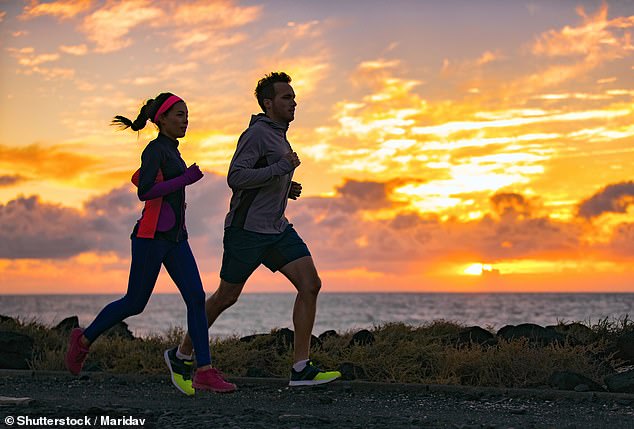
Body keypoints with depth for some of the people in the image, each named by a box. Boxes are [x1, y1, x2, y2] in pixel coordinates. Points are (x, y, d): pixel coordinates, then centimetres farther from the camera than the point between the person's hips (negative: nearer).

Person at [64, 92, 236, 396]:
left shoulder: (169, 149, 16)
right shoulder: (155, 149, -10)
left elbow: (137, 178, 28)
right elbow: (144, 192, -22)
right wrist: (184, 180, -20)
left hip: (175, 239, 8)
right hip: (151, 237, -8)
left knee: (196, 298, -7)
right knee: (135, 304, 3)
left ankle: (205, 372, -10)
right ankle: (84, 339, 27)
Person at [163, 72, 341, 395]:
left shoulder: (277, 135, 17)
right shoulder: (256, 133, -12)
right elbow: (235, 177, -23)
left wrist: (285, 188, 13)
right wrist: (282, 168, -23)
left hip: (277, 228, 8)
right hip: (247, 228, -8)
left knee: (310, 285, -7)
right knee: (226, 297, 3)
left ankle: (301, 368, -7)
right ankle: (182, 354, 24)